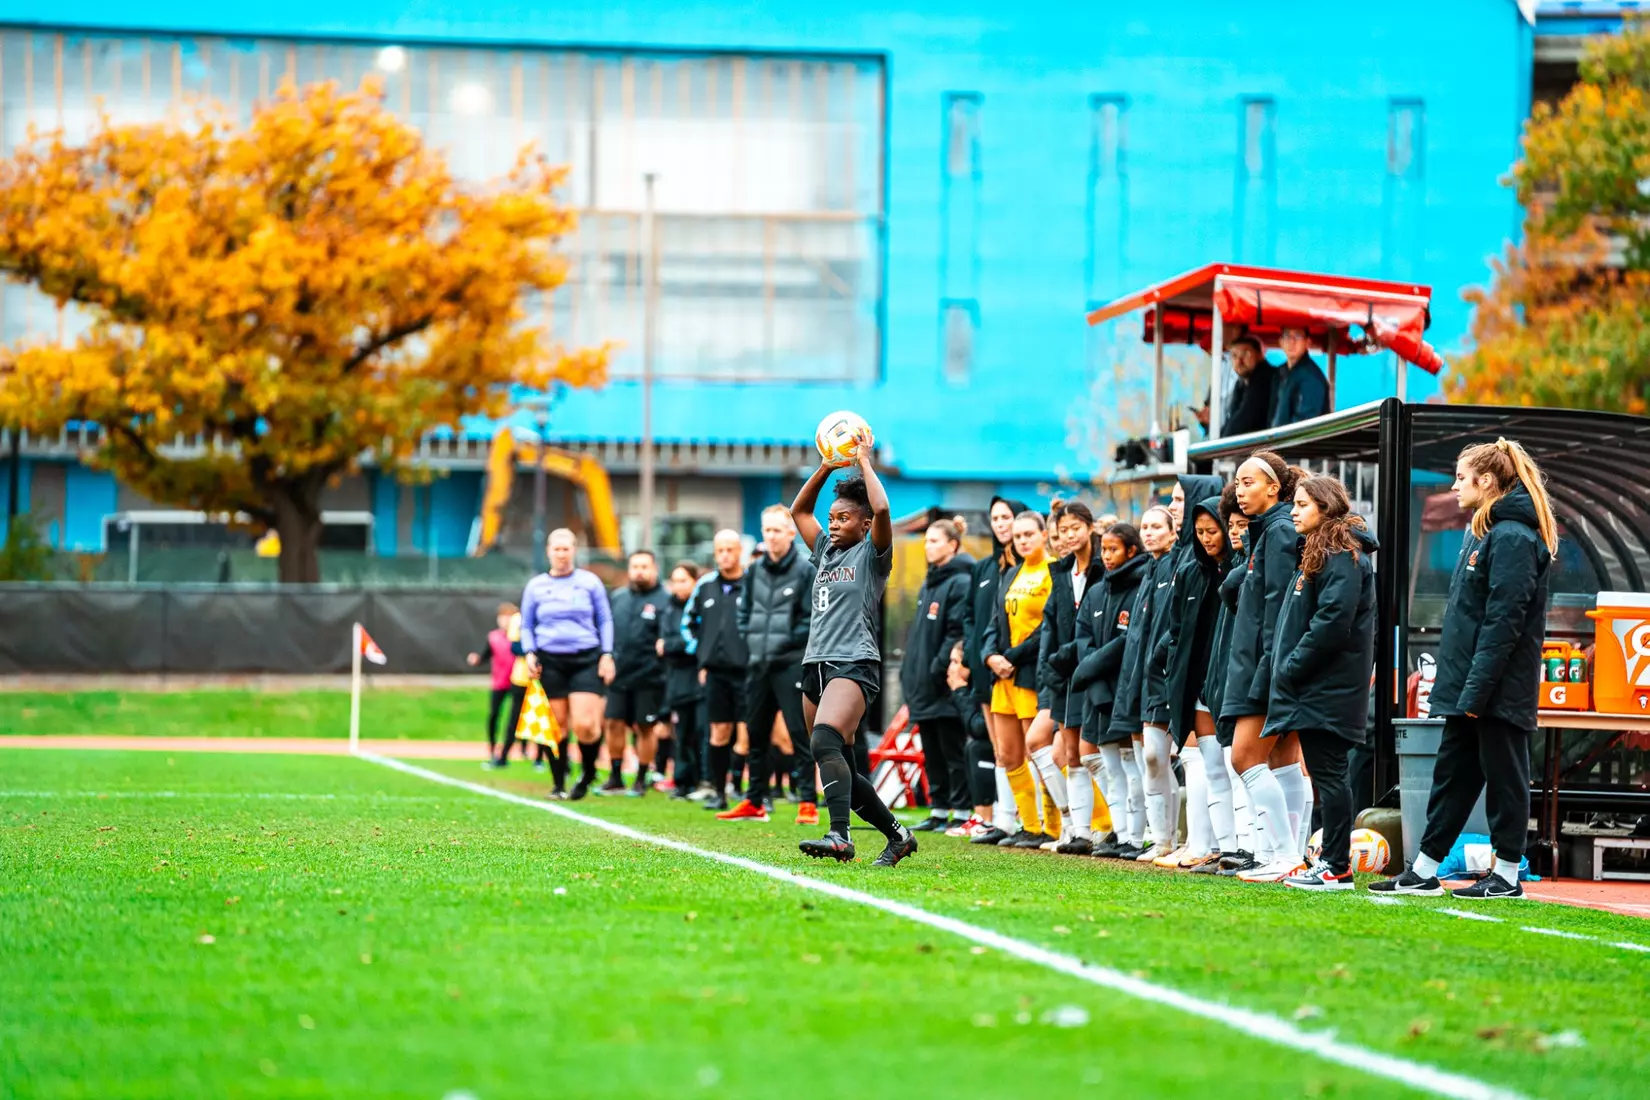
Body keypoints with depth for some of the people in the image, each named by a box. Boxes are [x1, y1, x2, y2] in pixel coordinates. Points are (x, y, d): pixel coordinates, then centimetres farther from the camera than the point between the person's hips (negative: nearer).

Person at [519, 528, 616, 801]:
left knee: (584, 725, -13)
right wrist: (530, 653, -1)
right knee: (556, 726, 0)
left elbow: (605, 620, 10)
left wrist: (607, 654, 0)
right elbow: (526, 625, 14)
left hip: (586, 660, -1)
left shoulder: (590, 582, 6)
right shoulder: (536, 586, 9)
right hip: (550, 662, 1)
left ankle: (589, 774, 13)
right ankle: (559, 785, 11)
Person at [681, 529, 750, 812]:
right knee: (719, 733, 6)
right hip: (715, 672, 5)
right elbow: (688, 622, 24)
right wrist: (701, 657, 17)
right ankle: (719, 793, 12)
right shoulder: (706, 585, 10)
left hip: (746, 671, -5)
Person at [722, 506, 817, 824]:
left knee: (800, 734, -8)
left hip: (792, 664, -7)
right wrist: (750, 638, 8)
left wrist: (789, 642, -12)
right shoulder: (755, 571, 12)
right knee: (756, 735, 12)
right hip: (759, 665, 7)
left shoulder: (806, 570, -6)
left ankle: (808, 803, -6)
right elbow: (744, 611, 22)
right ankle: (754, 802, 20)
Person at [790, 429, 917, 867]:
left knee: (826, 743, -29)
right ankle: (897, 835, 20)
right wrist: (826, 467, 18)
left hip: (854, 663, -8)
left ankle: (840, 837, -39)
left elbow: (881, 509, -17)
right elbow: (798, 510, 28)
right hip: (816, 665, 8)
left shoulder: (871, 554, 0)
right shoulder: (826, 551, 20)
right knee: (838, 765, 7)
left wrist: (864, 461, -5)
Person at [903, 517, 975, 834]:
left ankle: (961, 812, 1)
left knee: (953, 751, -4)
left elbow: (957, 633, -18)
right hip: (924, 687, 9)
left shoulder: (960, 583, -11)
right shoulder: (929, 584, 18)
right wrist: (909, 676, 16)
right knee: (932, 753, 12)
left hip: (945, 687, -9)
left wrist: (937, 671, -20)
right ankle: (938, 811, 17)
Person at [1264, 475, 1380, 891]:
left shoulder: (1341, 556, -13)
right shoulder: (1319, 552, 19)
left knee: (1328, 773, -8)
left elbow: (1334, 621, -21)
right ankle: (1332, 859, 13)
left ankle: (1336, 867, -7)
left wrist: (1292, 667, -17)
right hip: (1316, 686, 10)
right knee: (1324, 773, 10)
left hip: (1328, 686, -10)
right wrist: (1287, 667, 14)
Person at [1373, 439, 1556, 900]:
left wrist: (1476, 689, -22)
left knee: (1504, 776, -1)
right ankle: (1424, 871, 15)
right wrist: (1457, 684, 16)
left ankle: (1506, 874, 6)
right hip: (1470, 687, 10)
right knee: (1453, 773, 11)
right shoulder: (1483, 531, 17)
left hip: (1499, 689, -10)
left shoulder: (1513, 538, -15)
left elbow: (1503, 622, -20)